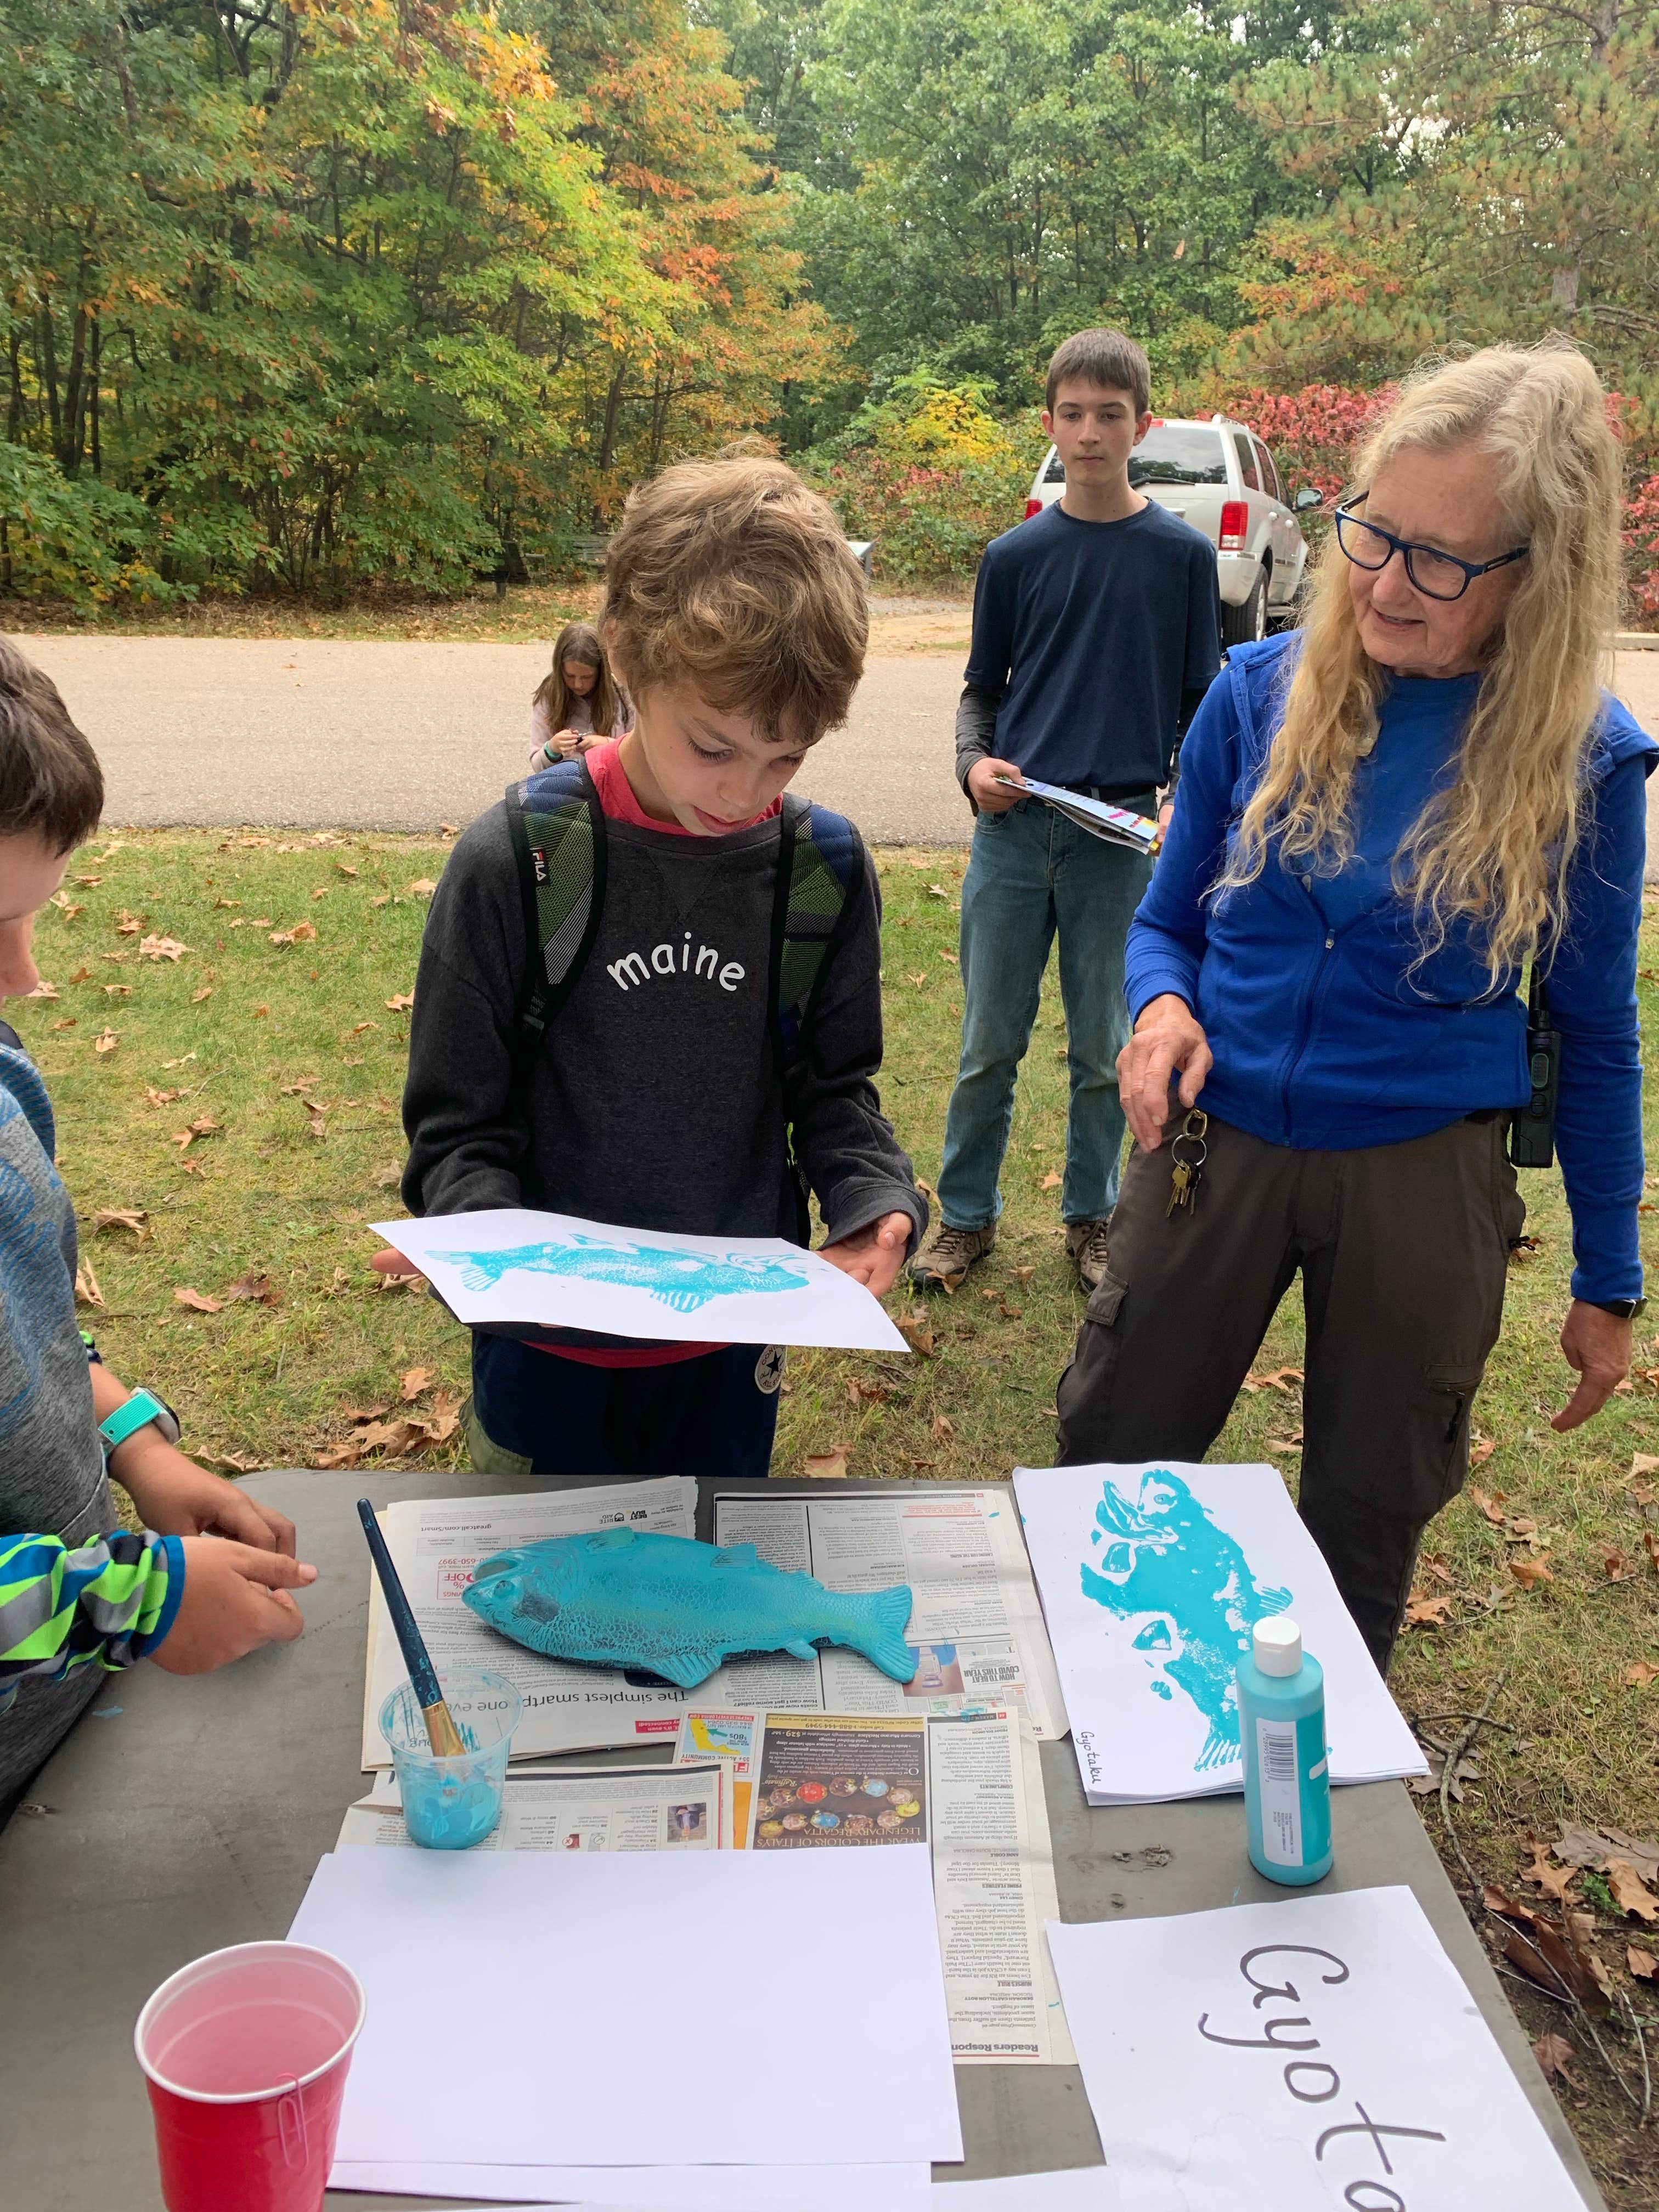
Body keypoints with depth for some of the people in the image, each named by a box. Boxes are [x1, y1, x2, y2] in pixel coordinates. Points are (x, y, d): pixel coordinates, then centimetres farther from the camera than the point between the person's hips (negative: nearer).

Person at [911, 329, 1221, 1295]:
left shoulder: (1182, 554, 3)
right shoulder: (1016, 555, 6)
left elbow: (1202, 701, 7)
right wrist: (974, 763, -6)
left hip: (1125, 835, -1)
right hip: (1014, 827, 1)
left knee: (1105, 1049, 8)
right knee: (990, 1042, 6)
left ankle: (1092, 1217, 26)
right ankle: (968, 1215, 22)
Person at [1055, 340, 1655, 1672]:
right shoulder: (1262, 693, -6)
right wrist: (1161, 1005, -17)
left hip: (1423, 1176, -1)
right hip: (1214, 1145, 2)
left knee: (1369, 1518, 17)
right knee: (1108, 1467, 14)